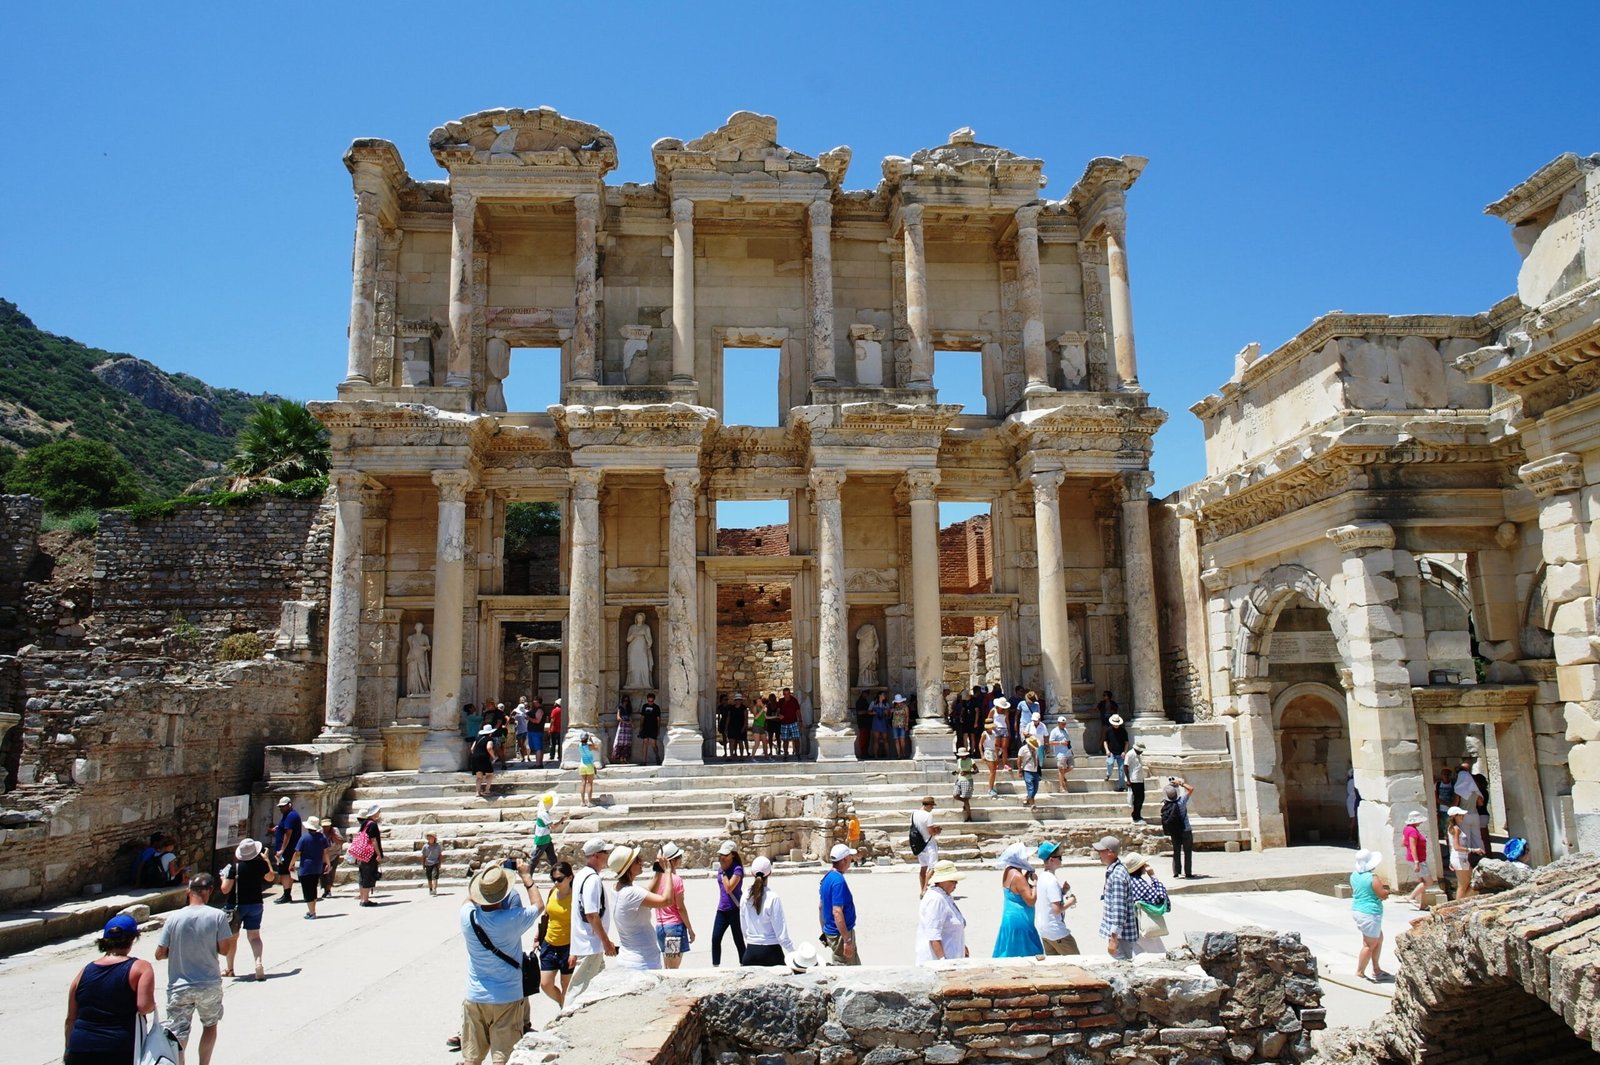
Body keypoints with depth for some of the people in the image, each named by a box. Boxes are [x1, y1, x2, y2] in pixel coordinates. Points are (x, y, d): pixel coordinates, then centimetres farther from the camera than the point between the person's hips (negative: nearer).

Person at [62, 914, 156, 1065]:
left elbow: (70, 1019, 14)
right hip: (121, 1052, -4)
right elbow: (144, 1006, -18)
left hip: (80, 1051, 4)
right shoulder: (140, 967, -6)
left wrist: (69, 1050, 25)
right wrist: (153, 1006, 4)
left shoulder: (85, 971, 9)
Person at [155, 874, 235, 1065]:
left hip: (179, 987, 0)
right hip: (209, 985, 0)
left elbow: (159, 954, -3)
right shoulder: (217, 916, -12)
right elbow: (224, 949, -10)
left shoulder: (174, 918, -8)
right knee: (210, 1024, 23)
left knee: (177, 1035, 6)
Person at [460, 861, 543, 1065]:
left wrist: (490, 874, 17)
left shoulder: (467, 916, -12)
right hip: (507, 999, -3)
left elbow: (468, 900, 15)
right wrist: (526, 876, 10)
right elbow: (538, 905, 1)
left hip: (474, 997, 3)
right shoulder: (512, 919, -21)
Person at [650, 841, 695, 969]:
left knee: (667, 968, 16)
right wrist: (690, 929, -5)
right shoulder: (676, 879, -13)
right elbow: (680, 907, -12)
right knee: (673, 969, -1)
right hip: (675, 925, -7)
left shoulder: (658, 877, 6)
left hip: (660, 926, 7)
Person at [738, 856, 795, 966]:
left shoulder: (745, 897, -1)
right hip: (771, 952, -4)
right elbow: (781, 931, -11)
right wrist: (793, 952, -2)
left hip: (750, 952, 4)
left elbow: (743, 928, 9)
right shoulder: (773, 898, -14)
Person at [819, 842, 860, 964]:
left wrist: (824, 930, 24)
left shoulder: (827, 877, 8)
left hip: (830, 931, 10)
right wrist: (847, 940, -26)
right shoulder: (838, 881, -22)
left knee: (856, 967, 18)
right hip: (841, 933, -10)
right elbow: (837, 912, -28)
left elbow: (821, 907, 16)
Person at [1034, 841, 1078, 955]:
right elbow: (1057, 909, -24)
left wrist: (1062, 891, 6)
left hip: (1042, 929, 9)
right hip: (1055, 931, -9)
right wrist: (1070, 902, -9)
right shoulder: (1052, 880, -21)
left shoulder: (1042, 877, 7)